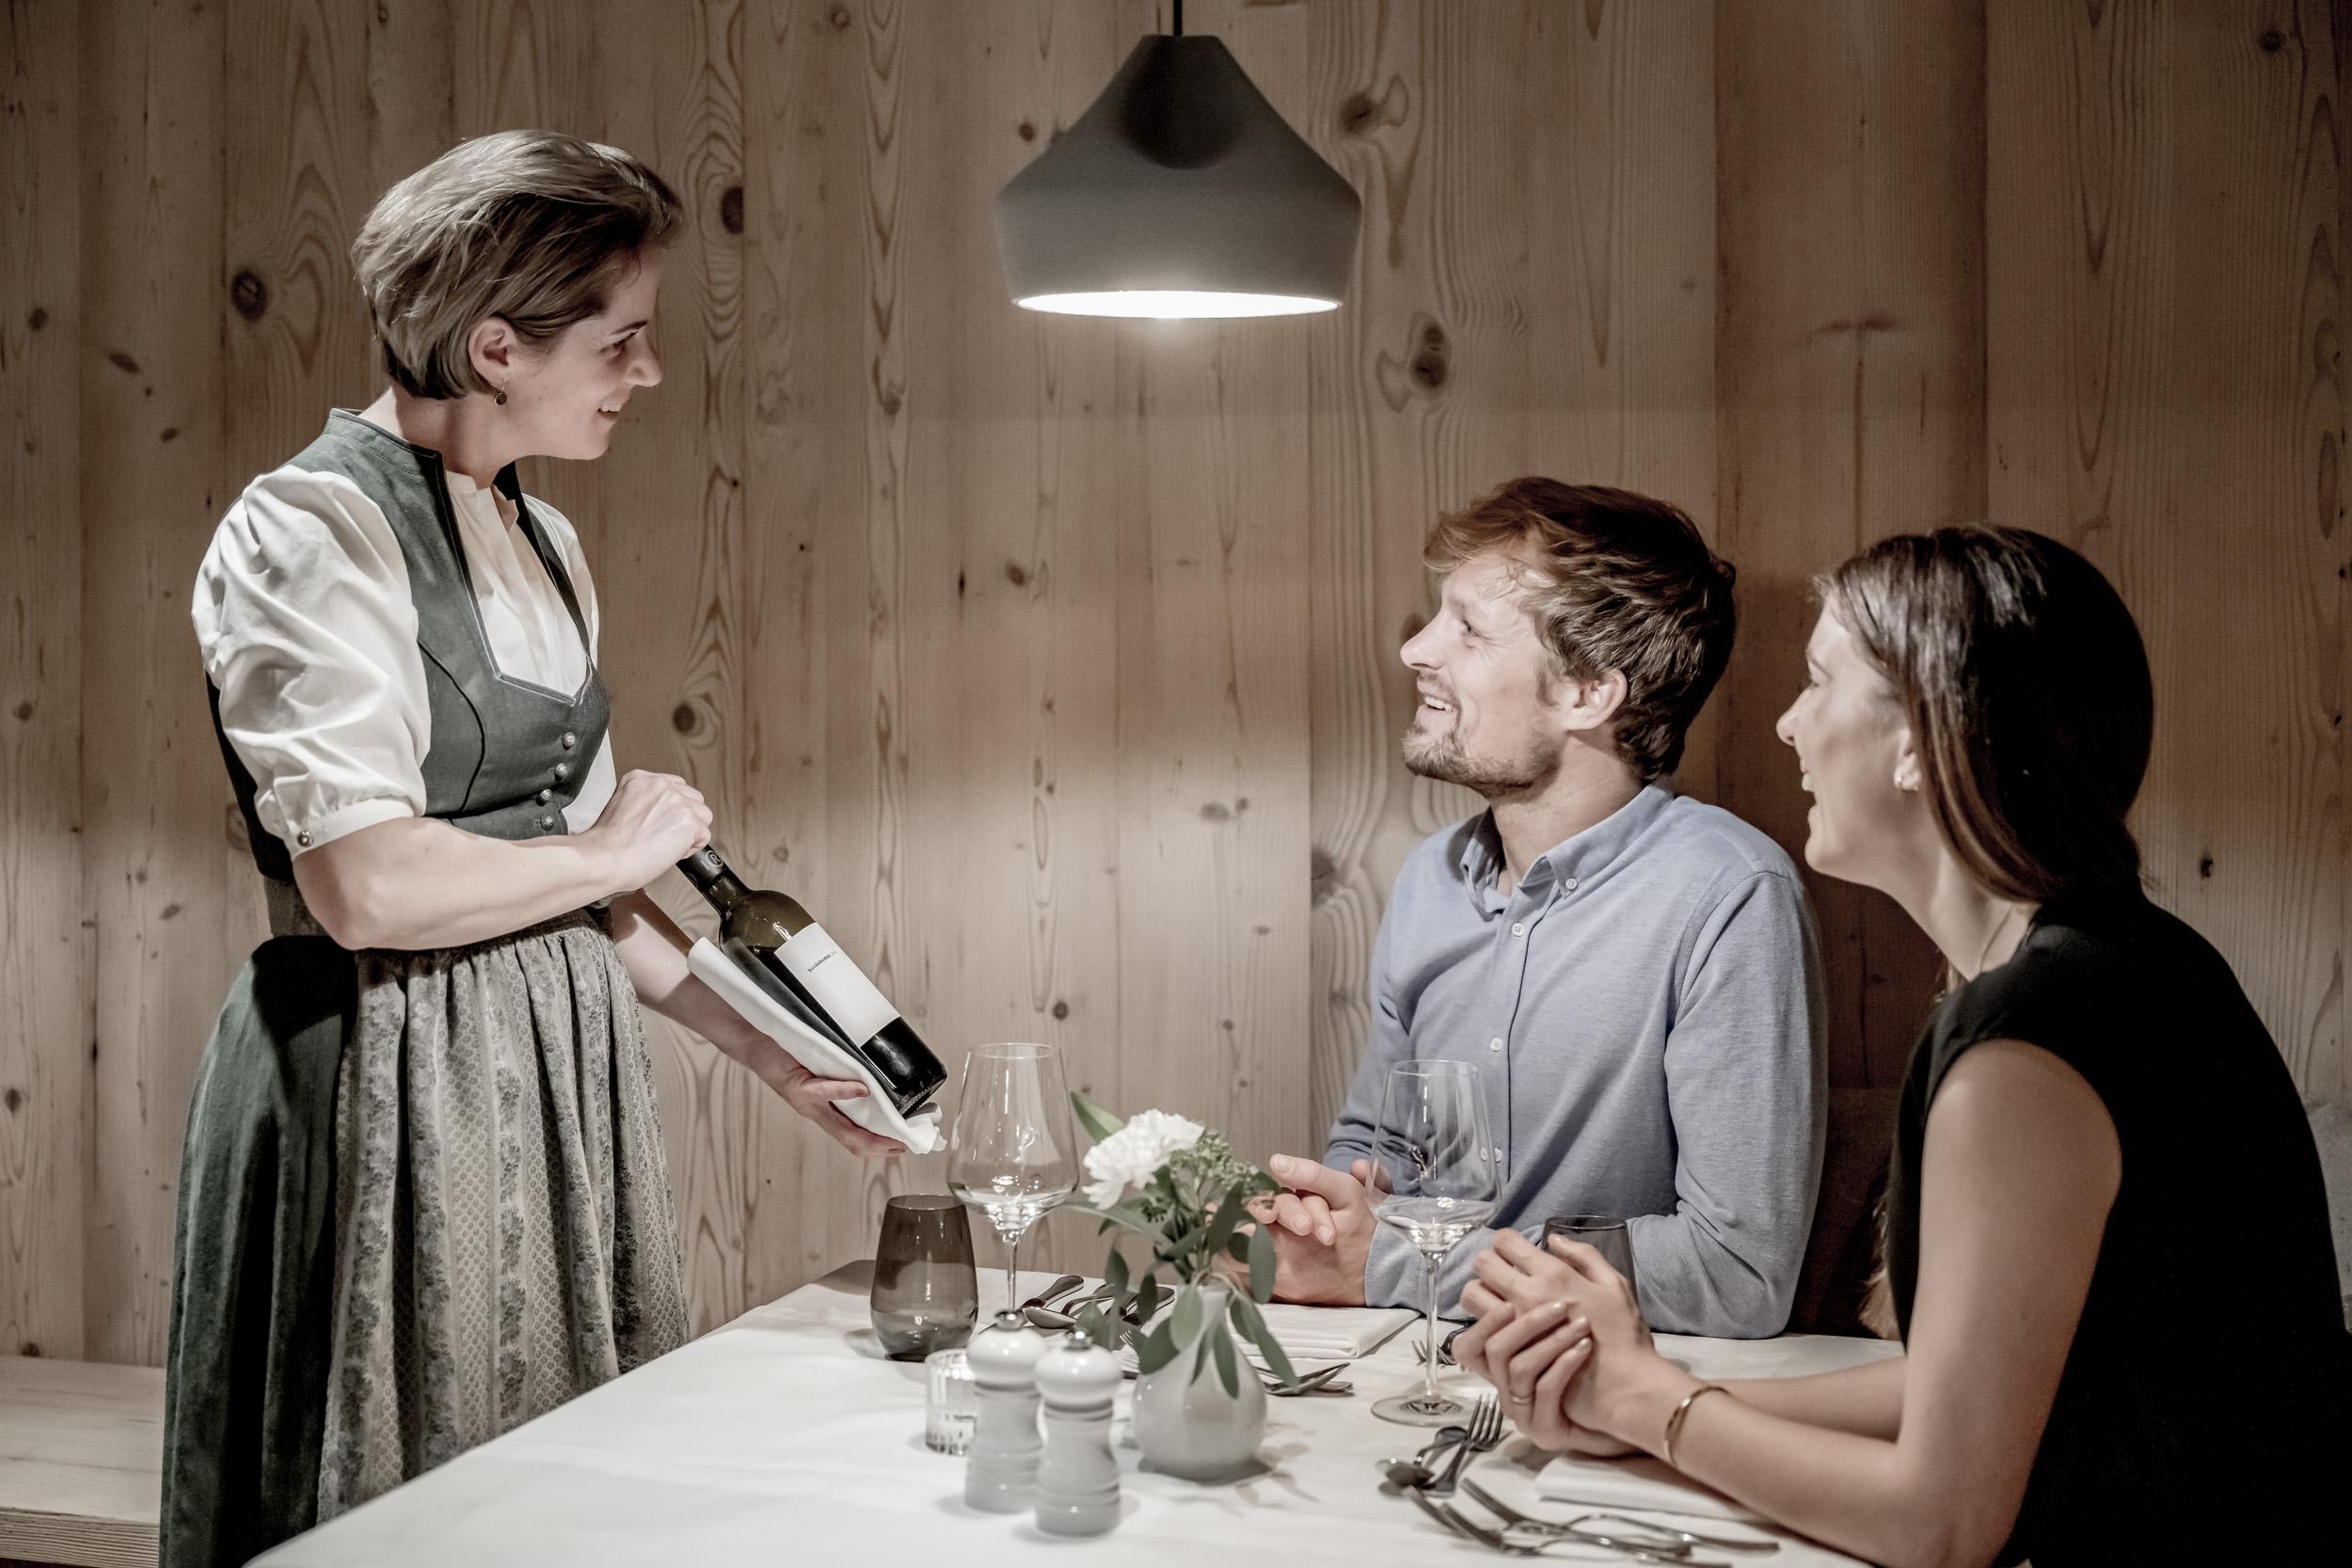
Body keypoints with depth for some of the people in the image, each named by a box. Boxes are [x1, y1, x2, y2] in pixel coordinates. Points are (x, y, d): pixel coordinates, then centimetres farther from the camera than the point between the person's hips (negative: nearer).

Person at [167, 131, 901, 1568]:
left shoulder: (544, 545, 12)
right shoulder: (313, 532, -13)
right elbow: (367, 884, -23)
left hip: (564, 1071, 8)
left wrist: (774, 1055, 11)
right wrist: (613, 850, -9)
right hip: (392, 1084, -8)